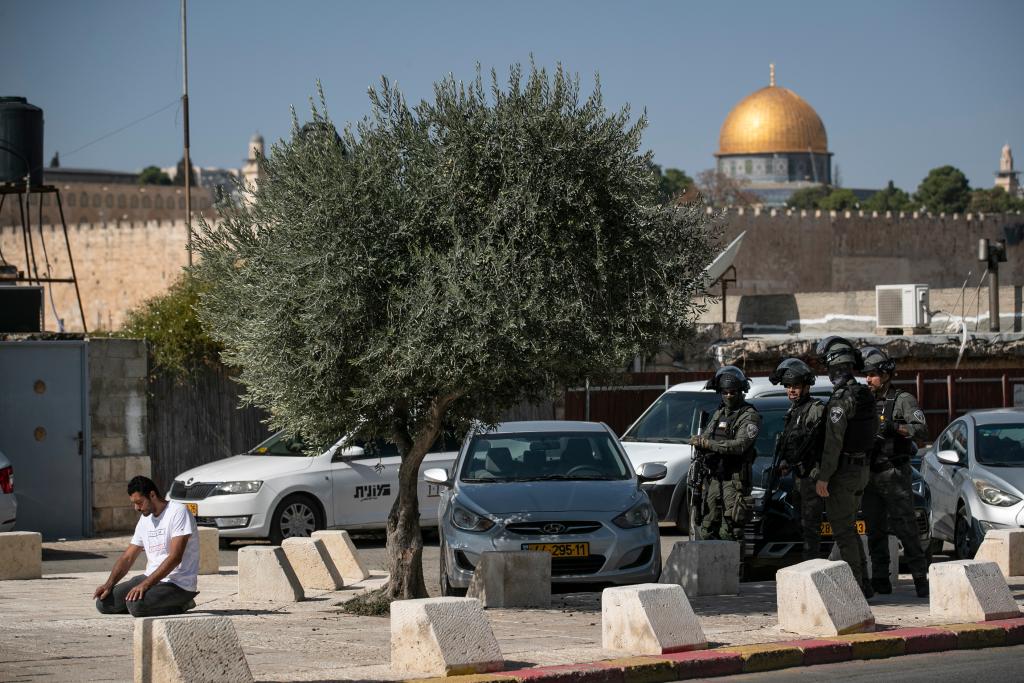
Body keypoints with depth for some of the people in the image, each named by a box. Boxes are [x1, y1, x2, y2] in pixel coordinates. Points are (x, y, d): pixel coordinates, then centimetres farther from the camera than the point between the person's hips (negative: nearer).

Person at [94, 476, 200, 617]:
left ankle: (180, 604, -5)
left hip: (179, 584, -9)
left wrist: (145, 584, -27)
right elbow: (127, 557, 16)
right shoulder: (145, 520, 14)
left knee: (135, 605, -32)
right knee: (103, 603, -4)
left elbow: (175, 557, -22)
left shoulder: (178, 512, -13)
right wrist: (109, 584, -1)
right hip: (150, 579, 9)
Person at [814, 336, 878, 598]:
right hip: (862, 467, 9)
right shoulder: (866, 395, 9)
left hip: (842, 472, -9)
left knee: (843, 531, -4)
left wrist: (823, 477, -20)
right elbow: (874, 431, 17)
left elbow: (834, 441, -22)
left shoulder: (842, 398, -19)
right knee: (850, 529, 17)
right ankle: (863, 584, 18)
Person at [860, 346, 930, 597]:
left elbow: (922, 430, -14)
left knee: (905, 527, -10)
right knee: (875, 530, 6)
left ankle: (920, 577, -10)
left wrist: (896, 428, -28)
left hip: (896, 474, -6)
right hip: (870, 476, 6)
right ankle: (880, 580, 11)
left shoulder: (903, 400, -3)